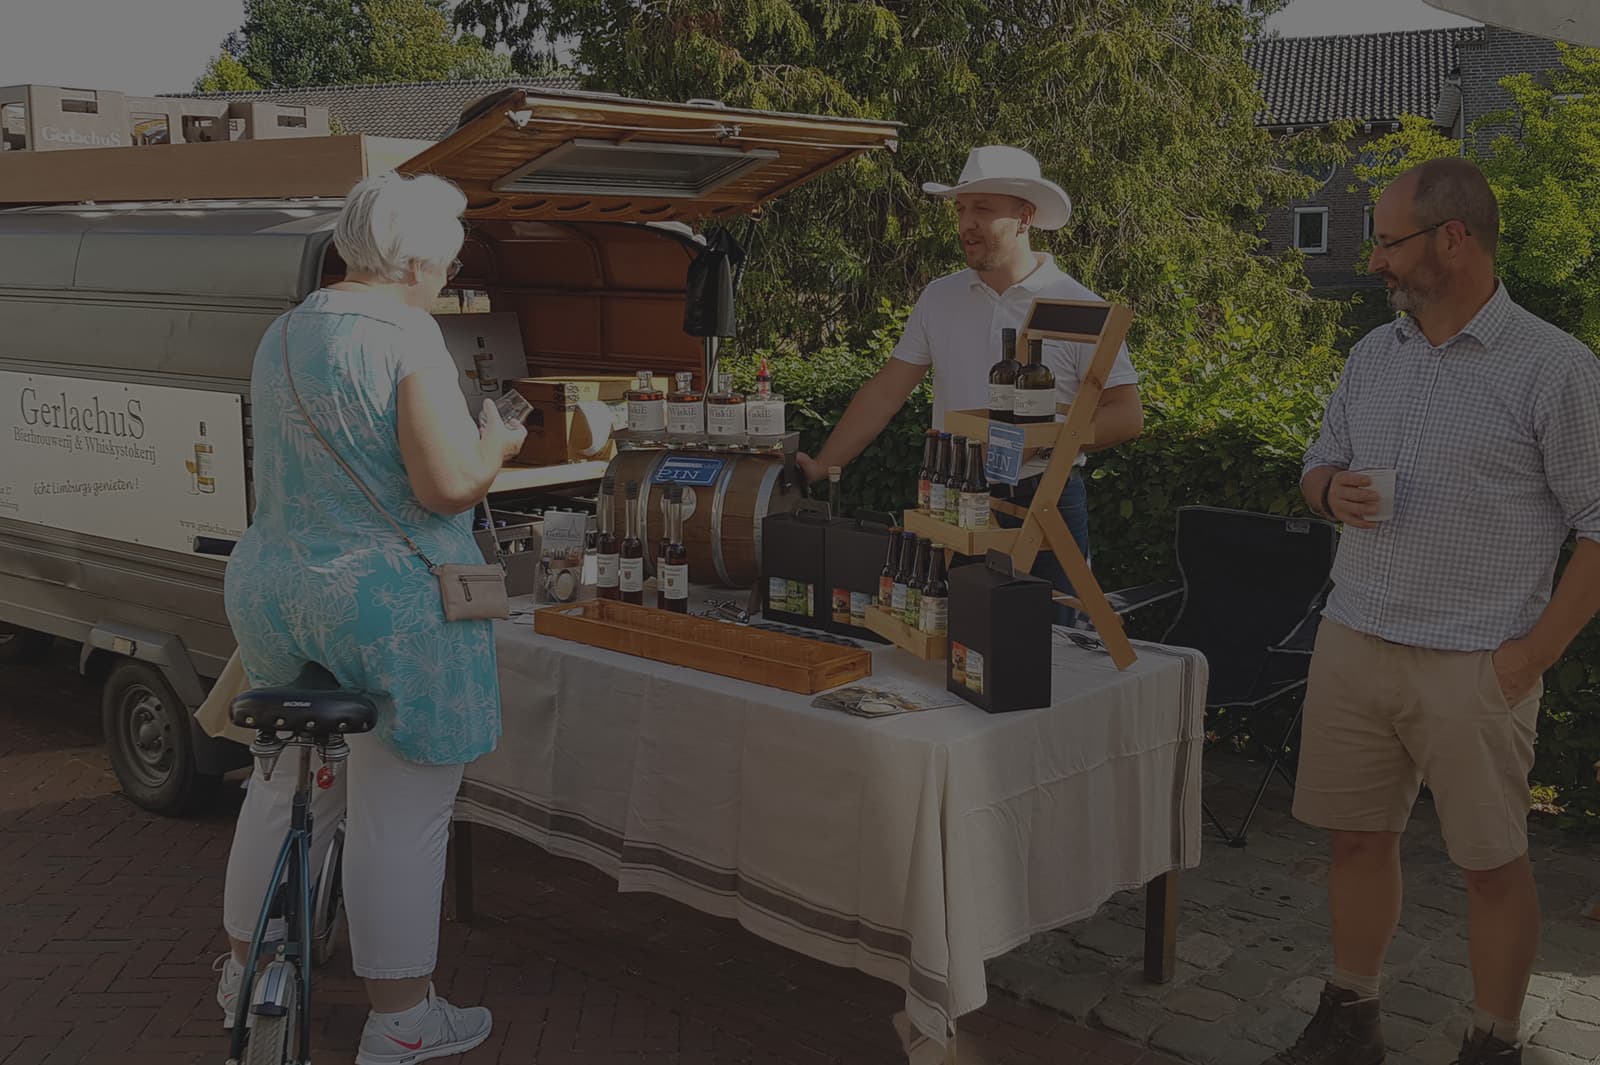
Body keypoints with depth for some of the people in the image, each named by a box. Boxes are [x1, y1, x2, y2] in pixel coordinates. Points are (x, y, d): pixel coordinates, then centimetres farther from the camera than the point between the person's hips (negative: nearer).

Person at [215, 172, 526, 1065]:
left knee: (287, 784, 24)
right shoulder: (407, 336, -16)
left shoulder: (283, 335, 11)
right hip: (390, 606, -8)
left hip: (271, 589, 8)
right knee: (400, 815, 4)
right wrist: (496, 445, -1)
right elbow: (451, 484, -22)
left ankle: (246, 969, 40)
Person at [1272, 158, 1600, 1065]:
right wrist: (1332, 490, -5)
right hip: (1354, 644, 5)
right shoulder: (1373, 355, 9)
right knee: (1359, 836, 13)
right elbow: (1321, 467, 20)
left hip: (1474, 669, -5)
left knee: (1493, 863, 6)